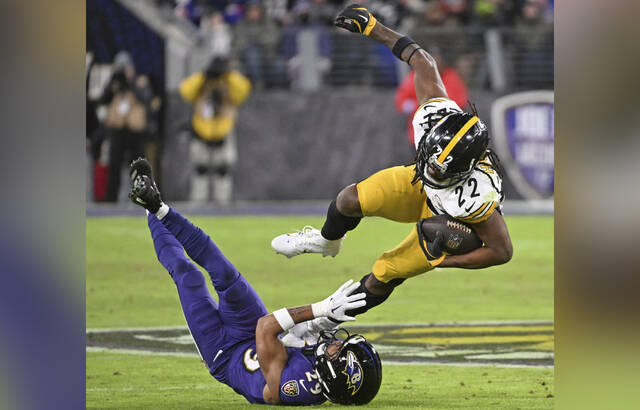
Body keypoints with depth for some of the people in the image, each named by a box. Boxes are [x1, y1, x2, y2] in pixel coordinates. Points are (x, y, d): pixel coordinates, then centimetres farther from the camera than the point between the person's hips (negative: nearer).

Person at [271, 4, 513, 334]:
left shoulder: (476, 197, -46)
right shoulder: (433, 117, -37)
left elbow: (502, 251, -31)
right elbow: (422, 62, -20)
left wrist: (442, 261, -28)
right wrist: (373, 28, -13)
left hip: (453, 227, -4)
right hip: (419, 190, 4)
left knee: (382, 276, 6)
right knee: (351, 200, -11)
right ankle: (326, 241, 25)